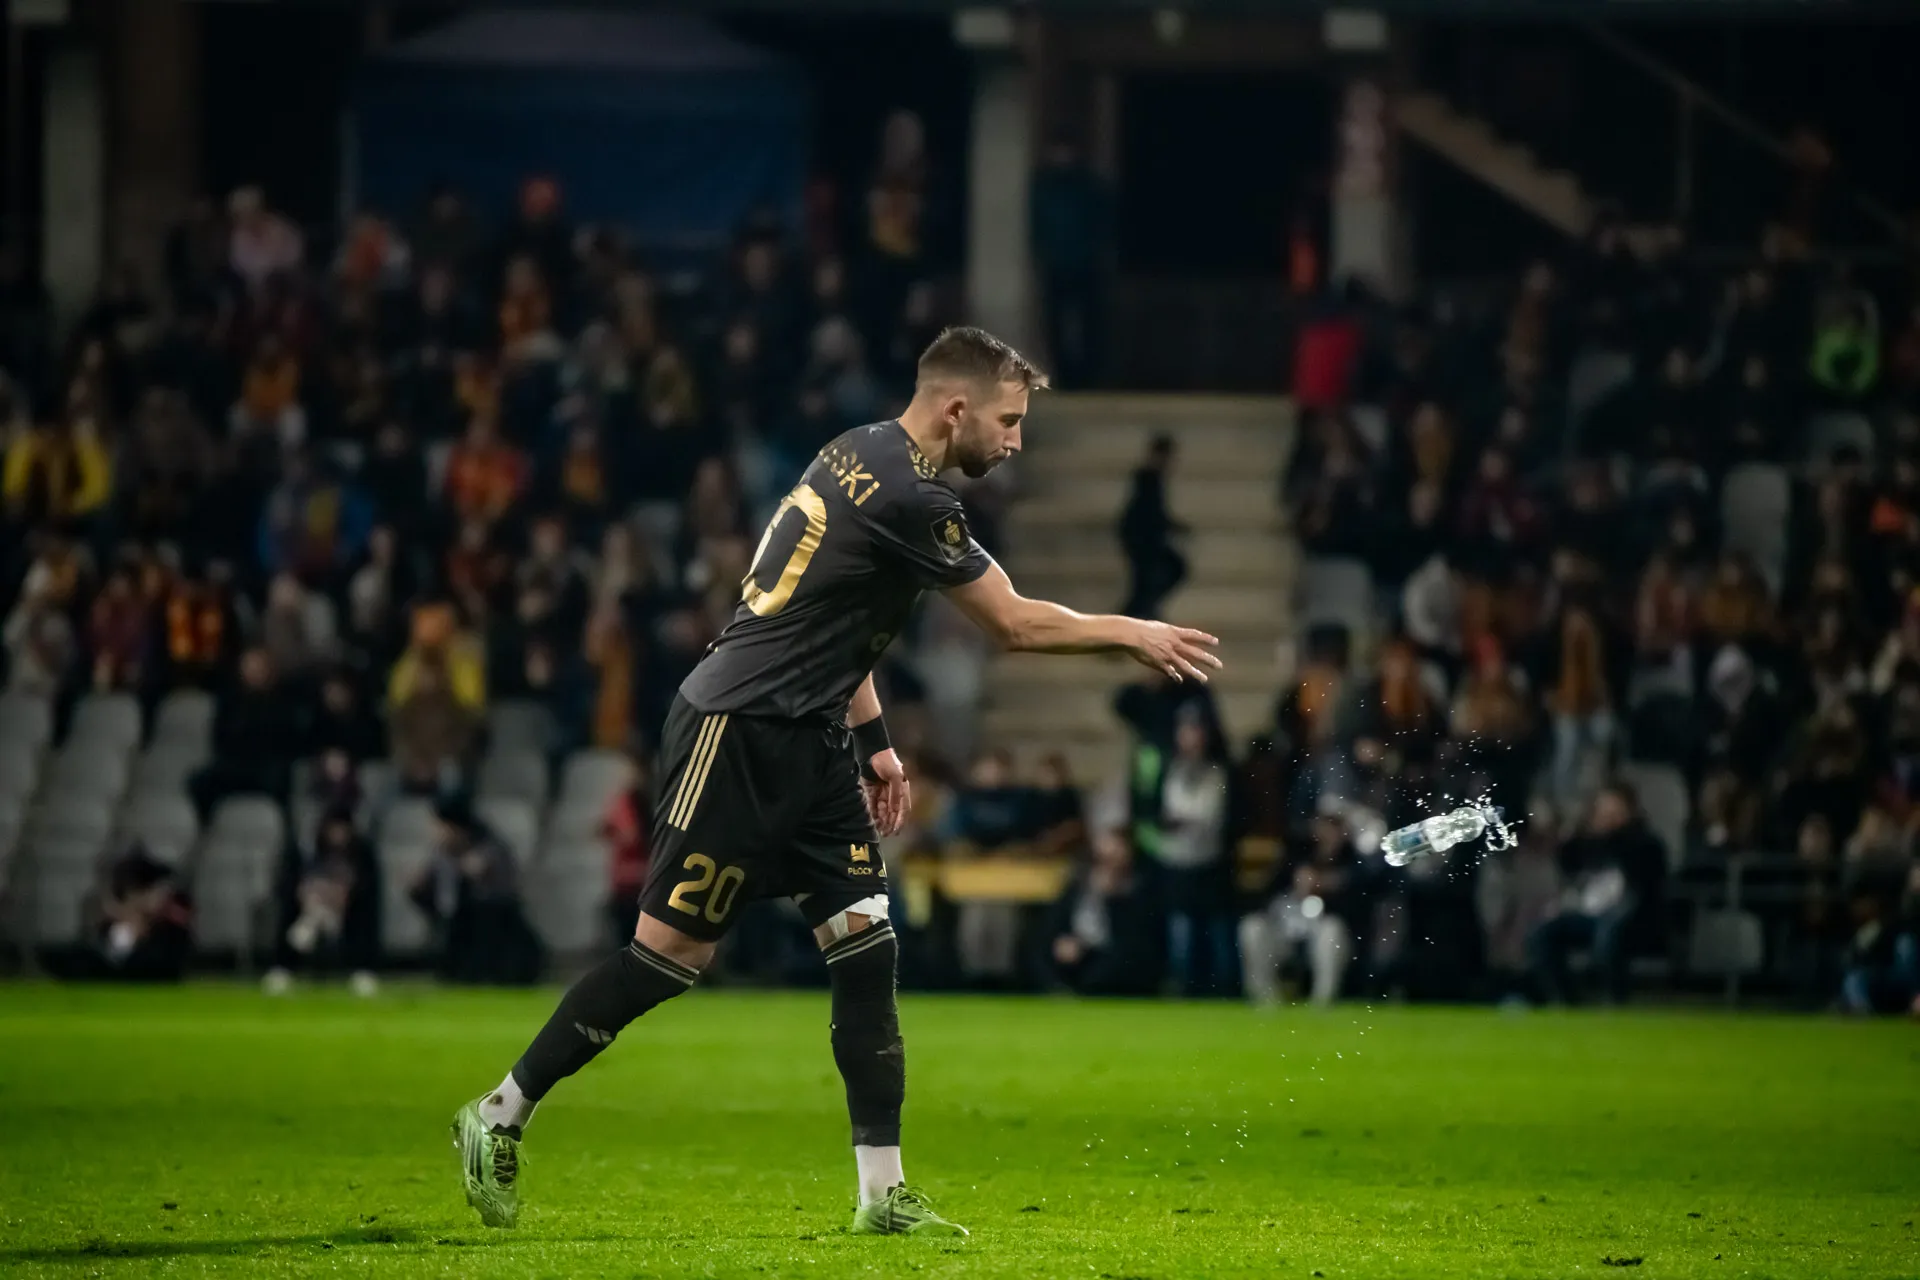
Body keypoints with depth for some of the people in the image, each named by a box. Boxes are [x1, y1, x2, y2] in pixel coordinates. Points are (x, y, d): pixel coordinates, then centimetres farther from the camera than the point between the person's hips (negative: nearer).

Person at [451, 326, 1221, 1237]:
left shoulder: (861, 454, 10)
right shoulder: (909, 498, -20)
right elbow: (1014, 625, -13)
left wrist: (870, 738, 20)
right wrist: (1132, 634, -1)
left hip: (806, 742, 10)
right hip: (736, 734, -10)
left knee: (866, 948, 1)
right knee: (671, 952, -5)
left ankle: (882, 1195, 0)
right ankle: (497, 1119, 9)